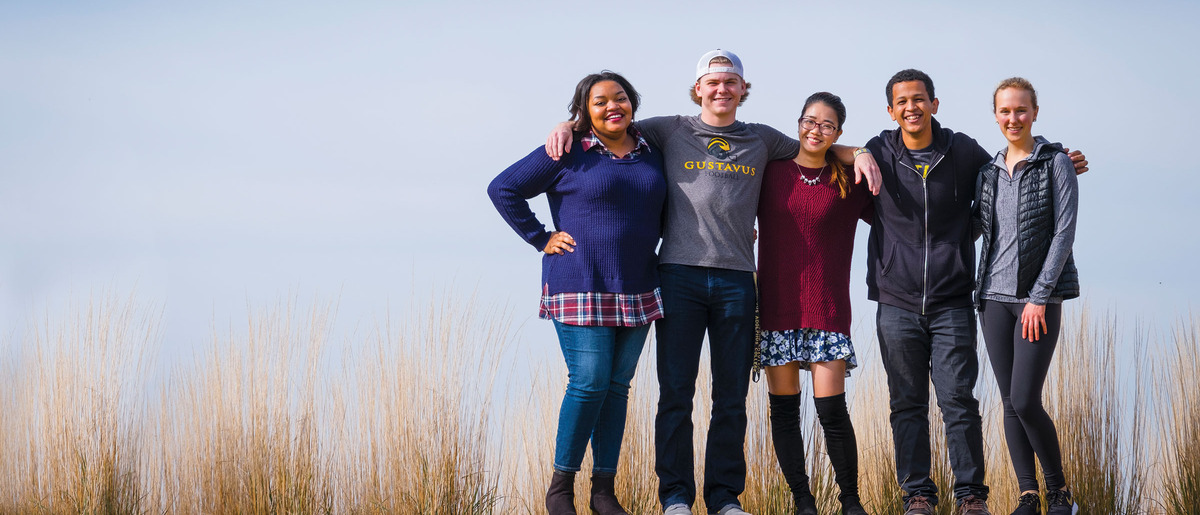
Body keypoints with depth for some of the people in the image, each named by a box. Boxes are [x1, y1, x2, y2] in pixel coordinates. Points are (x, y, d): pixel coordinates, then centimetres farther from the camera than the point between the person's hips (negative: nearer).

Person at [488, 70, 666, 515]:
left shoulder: (651, 156, 11)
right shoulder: (569, 155, -4)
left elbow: (662, 212, 27)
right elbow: (503, 189, -3)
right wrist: (541, 239, -5)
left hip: (637, 291, 5)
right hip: (581, 290, -5)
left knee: (617, 387, 5)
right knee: (589, 384, -11)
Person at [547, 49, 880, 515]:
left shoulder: (761, 140, 17)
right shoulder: (672, 132, 11)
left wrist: (859, 154, 9)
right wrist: (567, 127, -1)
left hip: (736, 280, 2)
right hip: (680, 274, -2)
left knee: (732, 397, 3)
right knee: (676, 393, -3)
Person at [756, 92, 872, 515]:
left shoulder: (849, 182, 5)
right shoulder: (770, 172, 6)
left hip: (826, 309, -1)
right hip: (776, 306, 2)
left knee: (832, 409, -9)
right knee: (784, 410, 2)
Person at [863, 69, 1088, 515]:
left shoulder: (964, 152, 4)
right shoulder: (878, 154, 3)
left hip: (952, 303, -1)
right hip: (897, 304, 1)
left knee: (958, 399, -4)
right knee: (907, 403, 4)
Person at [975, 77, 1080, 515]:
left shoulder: (1056, 163, -3)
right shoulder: (989, 173, 13)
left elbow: (1064, 233, -8)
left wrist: (1039, 297, -13)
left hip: (1040, 297, -5)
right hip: (995, 295, 5)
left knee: (1026, 400, -12)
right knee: (1010, 402, 3)